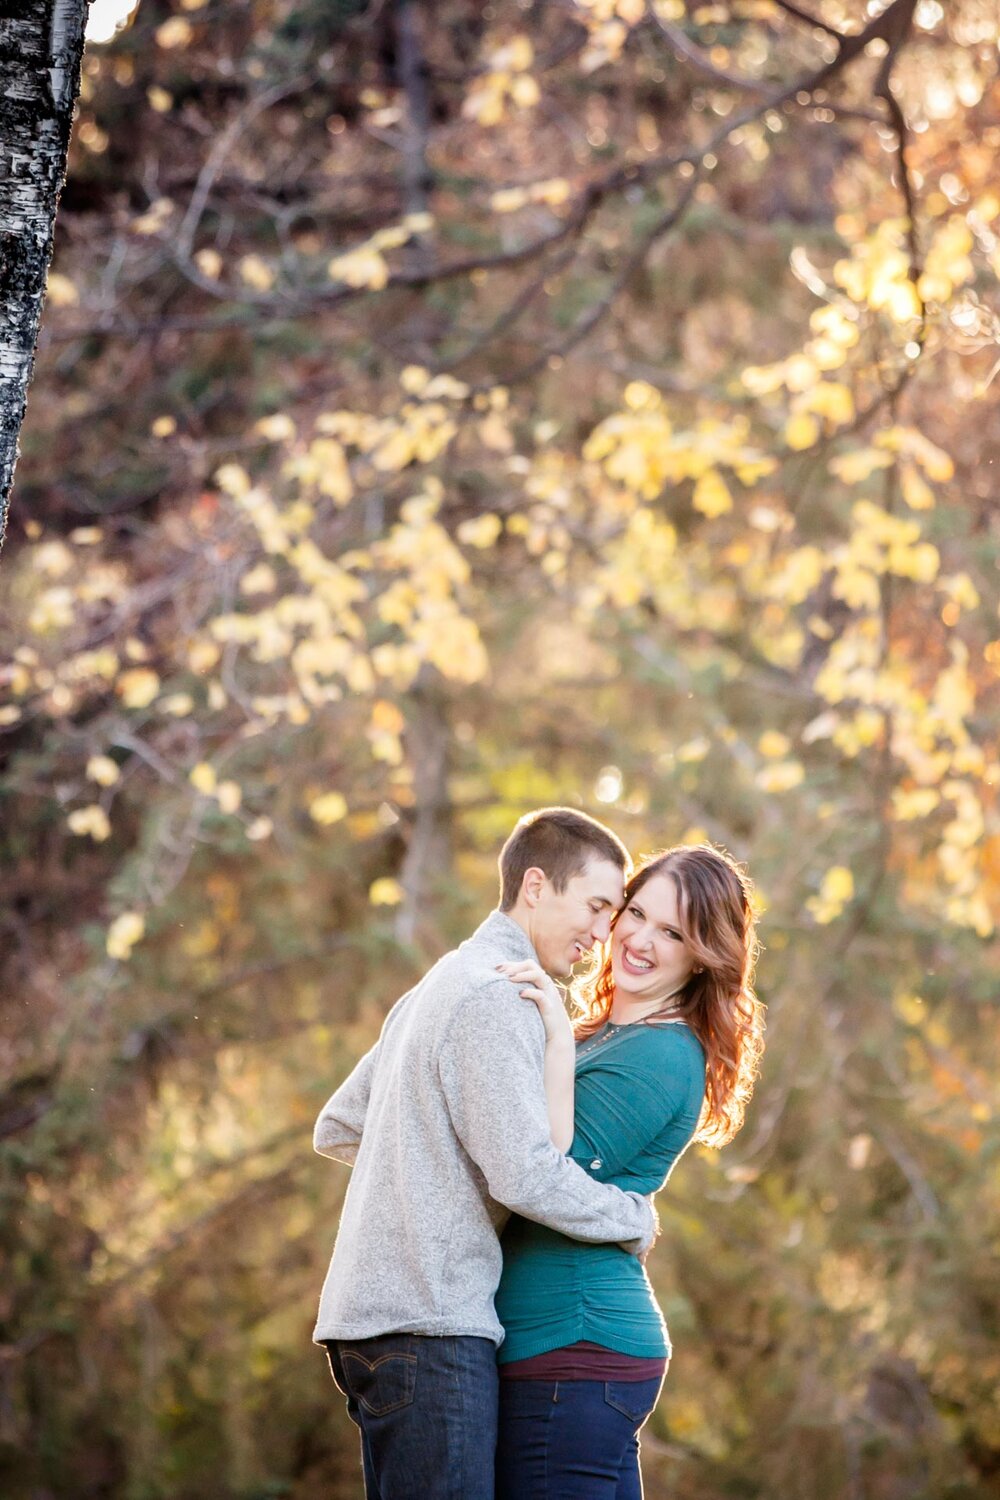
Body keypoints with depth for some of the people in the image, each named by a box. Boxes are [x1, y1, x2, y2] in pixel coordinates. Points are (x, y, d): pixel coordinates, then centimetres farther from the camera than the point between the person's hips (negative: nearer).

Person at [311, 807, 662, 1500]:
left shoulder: (440, 985, 22)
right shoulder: (497, 996, -11)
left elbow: (336, 1130, 27)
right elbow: (525, 1175, -19)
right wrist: (637, 1218, -4)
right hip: (429, 1323, -10)